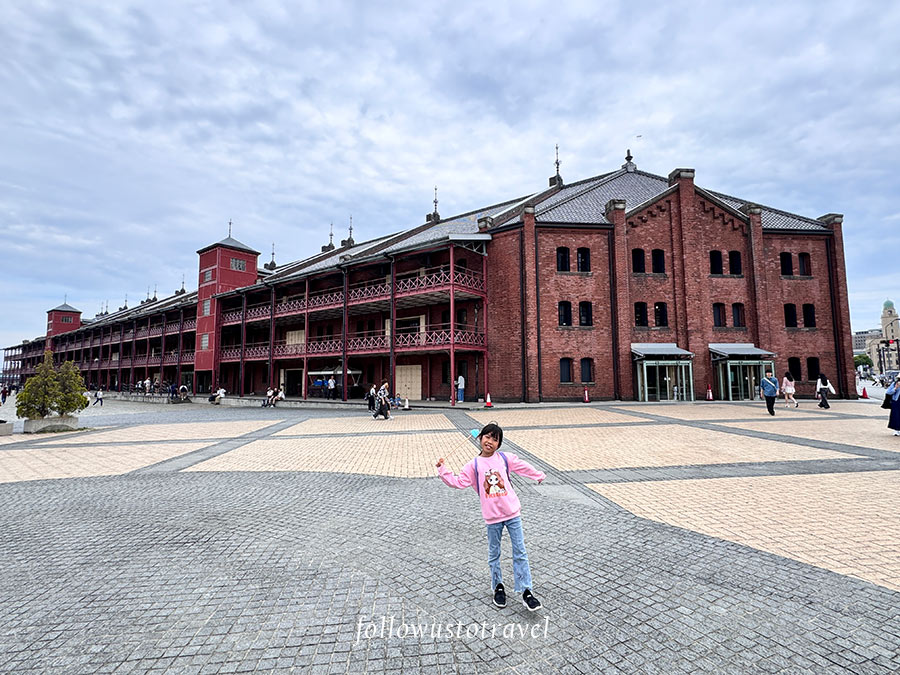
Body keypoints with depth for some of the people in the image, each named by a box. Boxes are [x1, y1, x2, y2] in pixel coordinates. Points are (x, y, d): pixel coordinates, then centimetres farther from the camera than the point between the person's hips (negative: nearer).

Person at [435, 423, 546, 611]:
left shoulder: (505, 459, -1)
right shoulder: (474, 465, -3)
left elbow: (523, 467, 13)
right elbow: (458, 482, -7)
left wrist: (539, 475, 25)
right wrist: (443, 470, -15)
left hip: (512, 513, 0)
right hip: (492, 517, 0)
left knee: (520, 552, 4)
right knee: (494, 554, 14)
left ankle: (526, 591, 13)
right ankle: (498, 587, 34)